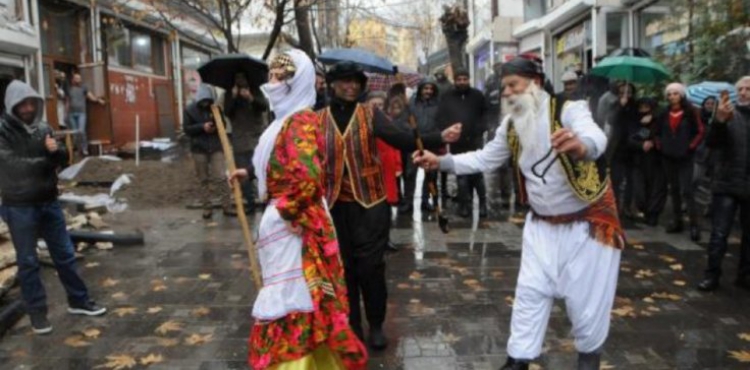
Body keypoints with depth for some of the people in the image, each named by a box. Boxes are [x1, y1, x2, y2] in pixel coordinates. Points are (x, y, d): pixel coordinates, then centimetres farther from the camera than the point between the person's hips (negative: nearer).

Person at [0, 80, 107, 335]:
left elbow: (63, 159, 1)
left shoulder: (43, 128, 4)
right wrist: (47, 161, -8)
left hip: (49, 201, 4)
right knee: (28, 261, 7)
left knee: (65, 254, 13)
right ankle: (37, 312, 20)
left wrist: (55, 150, -21)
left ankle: (78, 301, 26)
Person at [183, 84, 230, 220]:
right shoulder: (189, 110, 0)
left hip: (216, 148, 1)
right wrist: (202, 127, -19)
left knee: (219, 177, -5)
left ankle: (226, 206, -2)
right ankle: (207, 207, 12)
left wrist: (216, 125, -10)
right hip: (199, 149, -1)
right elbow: (186, 129, -5)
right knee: (204, 180, 5)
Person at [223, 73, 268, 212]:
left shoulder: (255, 92, 4)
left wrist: (251, 98, -29)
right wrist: (233, 98, -20)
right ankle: (250, 202, 14)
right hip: (240, 139, 2)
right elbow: (227, 113, -8)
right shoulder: (229, 94, 6)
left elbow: (264, 106, -13)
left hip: (258, 137, -2)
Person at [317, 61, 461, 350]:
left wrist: (440, 138, -27)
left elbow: (401, 138, -13)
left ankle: (376, 325, 24)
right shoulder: (318, 120, 2)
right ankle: (352, 325, 27)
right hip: (334, 205, 1)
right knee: (344, 267, 11)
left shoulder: (370, 115, -1)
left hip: (370, 203, -1)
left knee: (370, 266, 4)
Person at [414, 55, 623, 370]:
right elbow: (485, 159, 7)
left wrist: (581, 145, -65)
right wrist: (441, 161, -6)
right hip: (542, 223, 5)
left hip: (587, 220, -5)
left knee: (585, 295, 5)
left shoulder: (569, 110, -21)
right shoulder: (511, 126, 0)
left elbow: (597, 138, -40)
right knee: (530, 291, 8)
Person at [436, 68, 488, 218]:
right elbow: (441, 118, 4)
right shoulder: (447, 98, 6)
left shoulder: (477, 95, 5)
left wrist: (480, 129, -5)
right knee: (461, 175, 6)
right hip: (456, 142, 1)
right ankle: (465, 204, 13)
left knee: (477, 173, -5)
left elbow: (485, 113, 8)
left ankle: (482, 202, 10)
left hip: (474, 140, -1)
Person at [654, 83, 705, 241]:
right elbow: (658, 132, 17)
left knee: (686, 191, -11)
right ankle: (677, 222, 18)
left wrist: (690, 147, -11)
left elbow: (700, 132, -4)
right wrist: (659, 146, 4)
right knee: (674, 190, 10)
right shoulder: (664, 114, 8)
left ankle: (694, 225, -5)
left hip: (685, 157, -5)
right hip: (668, 157, 5)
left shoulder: (690, 112, -4)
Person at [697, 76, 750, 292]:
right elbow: (711, 143, -12)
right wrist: (719, 121, -28)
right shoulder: (728, 115, 0)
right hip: (726, 184, -3)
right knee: (719, 233, -2)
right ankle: (712, 275, 6)